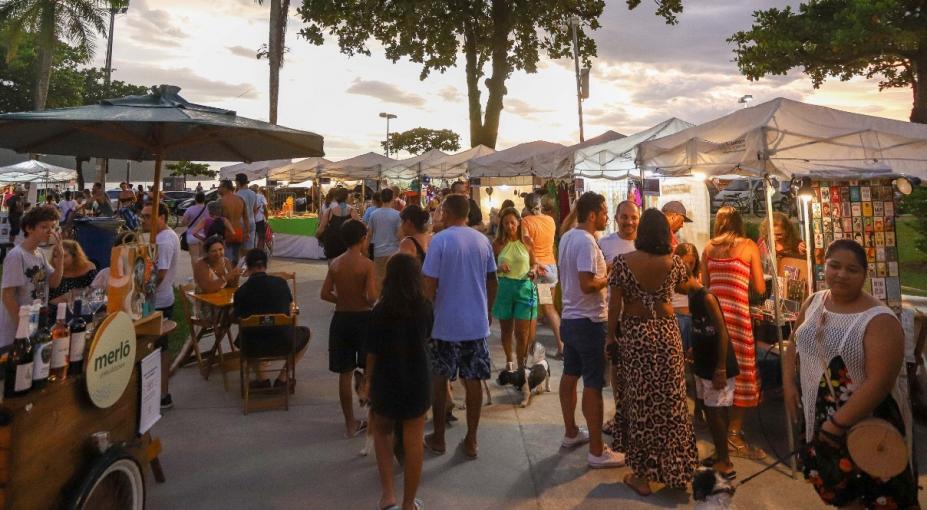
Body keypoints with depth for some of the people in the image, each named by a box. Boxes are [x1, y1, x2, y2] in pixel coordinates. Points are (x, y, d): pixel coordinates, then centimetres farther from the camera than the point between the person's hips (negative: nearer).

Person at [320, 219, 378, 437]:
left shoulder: (335, 263, 1)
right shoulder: (366, 264, -13)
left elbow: (325, 294, 1)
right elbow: (372, 297, -20)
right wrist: (377, 290, 2)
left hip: (341, 319, 4)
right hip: (363, 319, -4)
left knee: (345, 374, 10)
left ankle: (350, 423, 19)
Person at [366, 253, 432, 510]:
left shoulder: (380, 311, -13)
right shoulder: (425, 308, -6)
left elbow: (372, 354, -7)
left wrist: (369, 382, 8)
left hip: (386, 382, -1)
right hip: (418, 382, 1)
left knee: (382, 433, 22)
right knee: (413, 442, 10)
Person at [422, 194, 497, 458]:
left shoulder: (440, 240, -11)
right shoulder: (483, 241, 3)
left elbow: (430, 285, -13)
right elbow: (492, 282, 9)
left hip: (445, 324, -3)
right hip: (477, 323, 4)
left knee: (439, 379, 13)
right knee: (473, 381, 9)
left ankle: (438, 438, 23)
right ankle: (471, 441, 18)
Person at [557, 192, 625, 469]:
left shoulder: (567, 237, 8)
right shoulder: (587, 242, -21)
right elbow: (587, 285, -28)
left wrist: (603, 268, 11)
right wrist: (609, 278, -11)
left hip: (569, 318, 10)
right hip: (589, 322, -10)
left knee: (570, 376, 18)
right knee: (593, 384, -3)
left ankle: (571, 433, 33)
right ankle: (597, 452, 5)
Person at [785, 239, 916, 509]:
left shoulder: (879, 320, -22)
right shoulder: (813, 303, -1)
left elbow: (879, 383, -26)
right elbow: (795, 343, 14)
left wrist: (838, 424, -24)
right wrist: (788, 383, 1)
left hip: (868, 424, -6)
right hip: (820, 420, 6)